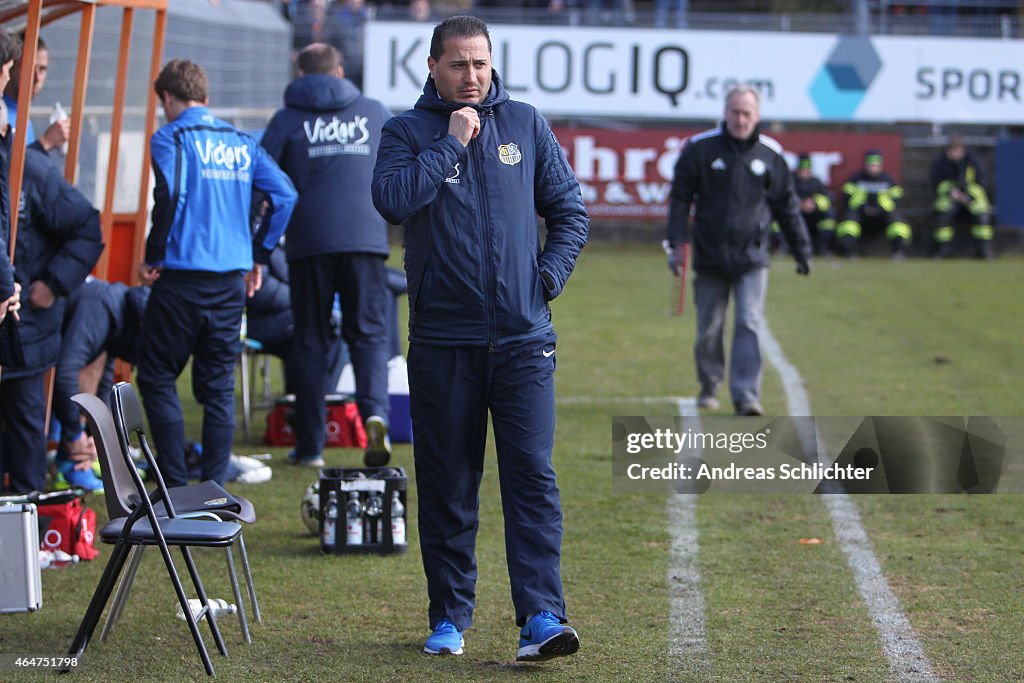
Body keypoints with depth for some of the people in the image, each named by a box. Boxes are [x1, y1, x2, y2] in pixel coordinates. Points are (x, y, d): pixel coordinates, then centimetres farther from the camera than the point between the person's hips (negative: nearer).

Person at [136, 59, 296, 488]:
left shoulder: (171, 138, -4)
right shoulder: (240, 142, 13)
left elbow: (169, 195, -19)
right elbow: (284, 194, 6)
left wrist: (153, 256, -9)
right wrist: (258, 255, 11)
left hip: (183, 276, -5)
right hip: (232, 281, 5)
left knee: (157, 379, 5)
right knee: (218, 388, 10)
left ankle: (176, 487, -2)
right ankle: (214, 489, 8)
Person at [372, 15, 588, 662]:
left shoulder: (525, 123, 10)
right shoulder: (406, 132, 4)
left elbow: (570, 210, 13)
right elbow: (393, 200, -15)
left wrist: (549, 276, 1)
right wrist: (452, 142, -12)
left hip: (524, 337, 0)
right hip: (441, 341, 0)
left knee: (532, 474, -9)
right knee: (447, 484, 5)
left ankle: (542, 617, -12)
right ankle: (450, 615, 16)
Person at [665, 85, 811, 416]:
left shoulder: (770, 154, 3)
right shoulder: (700, 149, -1)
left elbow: (787, 206, 12)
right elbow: (680, 198, 2)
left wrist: (802, 251, 14)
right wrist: (676, 243, -7)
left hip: (752, 259, 0)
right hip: (709, 258, 0)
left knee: (749, 326, -10)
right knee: (709, 330, 9)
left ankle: (746, 396, -13)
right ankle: (709, 387, 28)